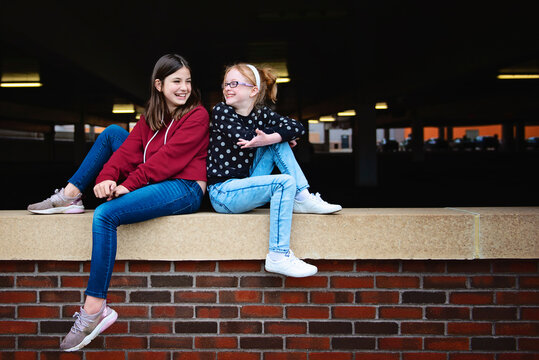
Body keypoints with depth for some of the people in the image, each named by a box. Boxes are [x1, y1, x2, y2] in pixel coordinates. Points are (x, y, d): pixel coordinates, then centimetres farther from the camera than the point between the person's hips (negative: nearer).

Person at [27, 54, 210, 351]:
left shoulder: (197, 115, -3)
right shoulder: (151, 118, 18)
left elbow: (168, 158, -14)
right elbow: (130, 150, 4)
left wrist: (128, 185, -19)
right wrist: (107, 177, -15)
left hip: (184, 190, -8)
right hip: (155, 183, 8)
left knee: (105, 214, -27)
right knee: (113, 132, 10)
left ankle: (95, 309, -24)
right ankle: (69, 196, 5)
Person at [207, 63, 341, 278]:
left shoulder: (261, 113, 7)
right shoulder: (220, 111, -5)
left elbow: (298, 128, -8)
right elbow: (246, 138, -21)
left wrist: (270, 138, -24)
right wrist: (281, 134, -9)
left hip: (245, 184, 6)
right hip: (223, 192, -5)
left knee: (277, 144, -3)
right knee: (285, 182, -25)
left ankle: (302, 198, -6)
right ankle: (278, 256, -27)